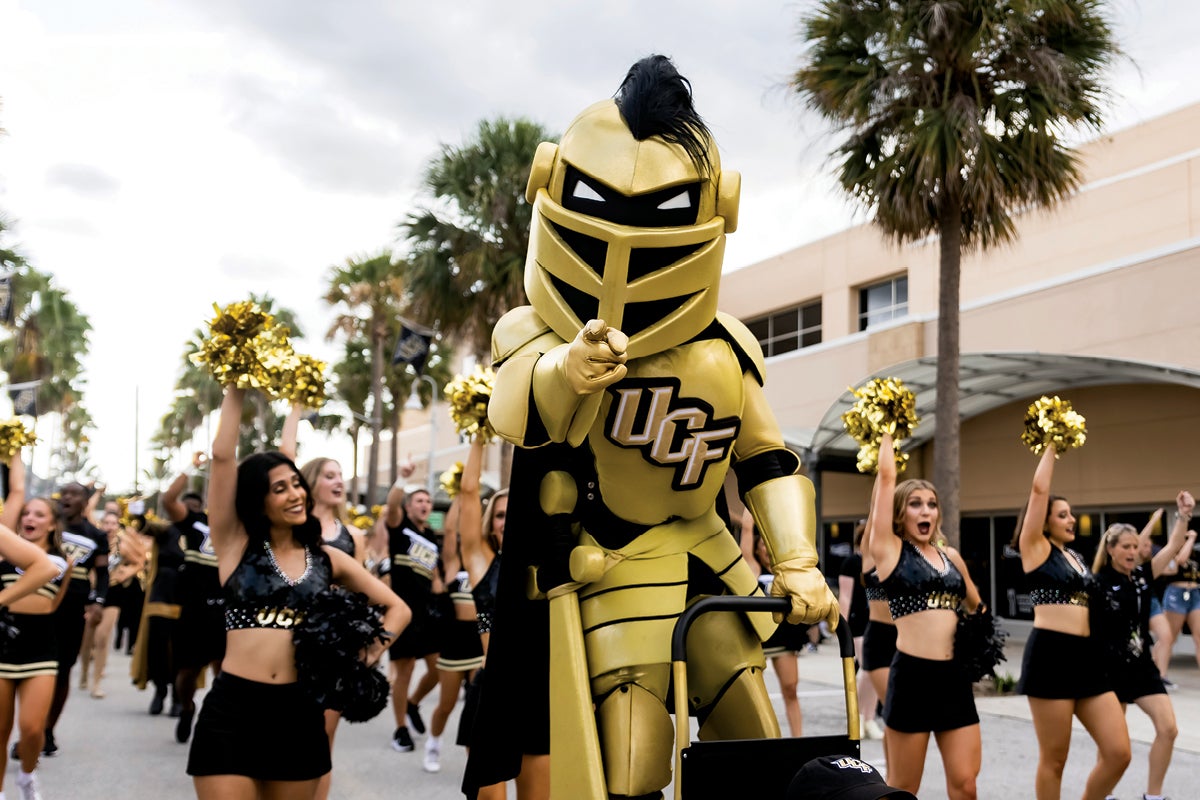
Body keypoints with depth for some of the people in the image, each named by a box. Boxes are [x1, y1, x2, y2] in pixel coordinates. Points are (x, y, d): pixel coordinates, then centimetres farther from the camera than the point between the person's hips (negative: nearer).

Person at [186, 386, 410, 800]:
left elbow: (397, 608, 13)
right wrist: (237, 388, -5)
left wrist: (373, 650, -5)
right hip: (231, 708, -3)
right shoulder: (236, 544, 2)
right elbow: (222, 456, -6)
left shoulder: (327, 559, 9)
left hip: (299, 711, 3)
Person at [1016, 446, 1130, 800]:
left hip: (1088, 655, 7)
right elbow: (1039, 489, -9)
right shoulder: (1036, 547, -1)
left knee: (1118, 752, 0)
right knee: (1054, 759, 0)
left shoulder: (1076, 556, 18)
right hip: (1050, 655, -7)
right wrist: (1051, 446, -1)